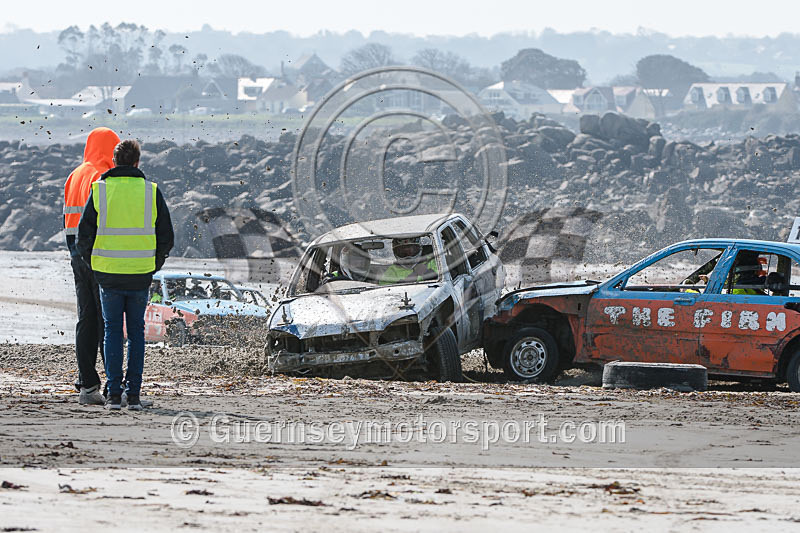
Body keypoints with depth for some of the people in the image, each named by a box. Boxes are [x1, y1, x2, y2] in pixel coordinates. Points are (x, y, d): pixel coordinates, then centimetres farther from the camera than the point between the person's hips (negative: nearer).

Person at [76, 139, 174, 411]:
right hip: (140, 276, 0)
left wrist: (92, 263, 13)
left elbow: (84, 235, -3)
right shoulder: (151, 192, -1)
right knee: (137, 332, 11)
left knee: (112, 330, 9)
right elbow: (167, 237, 1)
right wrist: (155, 264, 17)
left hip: (108, 274, 0)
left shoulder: (100, 190, -3)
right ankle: (134, 394, 5)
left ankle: (114, 394, 1)